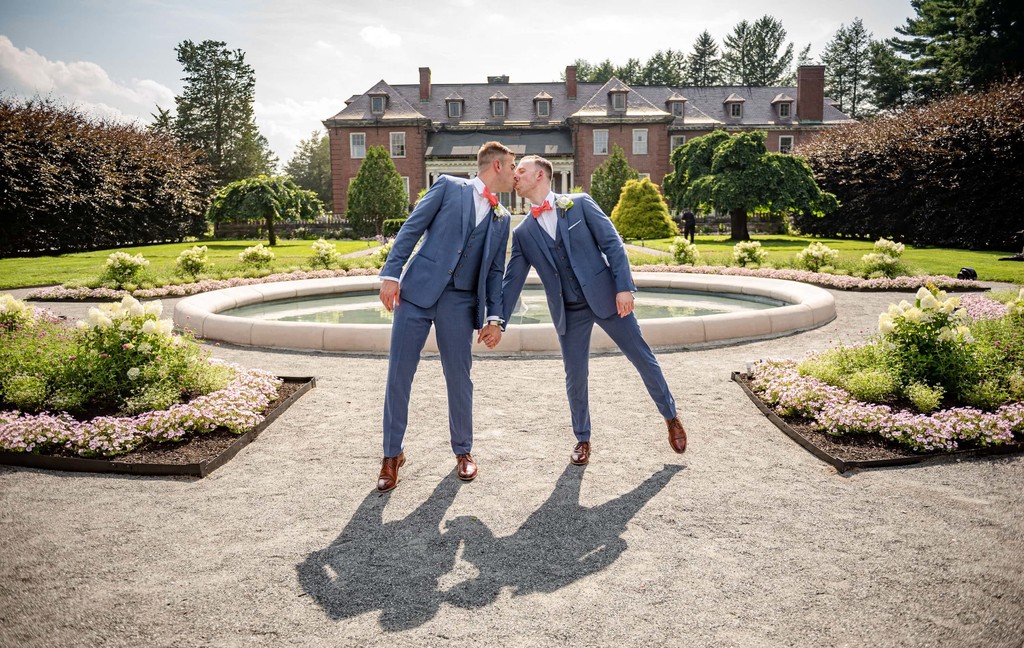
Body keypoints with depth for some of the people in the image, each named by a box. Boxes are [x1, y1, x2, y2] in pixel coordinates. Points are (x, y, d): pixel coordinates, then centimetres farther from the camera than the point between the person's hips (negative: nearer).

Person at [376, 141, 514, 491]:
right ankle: (393, 454, 15)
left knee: (459, 378, 4)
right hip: (417, 291, -3)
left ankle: (463, 450, 24)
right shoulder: (448, 186, 4)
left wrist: (494, 317, 4)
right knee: (399, 374, -1)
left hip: (460, 303, 3)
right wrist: (390, 273, -10)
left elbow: (495, 271, 14)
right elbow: (411, 229, 0)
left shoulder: (502, 218, 16)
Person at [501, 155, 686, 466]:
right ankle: (582, 440, 26)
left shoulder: (580, 204, -2)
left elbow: (613, 244, -5)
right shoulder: (522, 233, 6)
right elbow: (512, 281, 6)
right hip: (568, 312, 2)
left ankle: (671, 417, 28)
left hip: (606, 298, -2)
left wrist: (623, 287, -14)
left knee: (644, 359, 6)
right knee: (575, 378, 5)